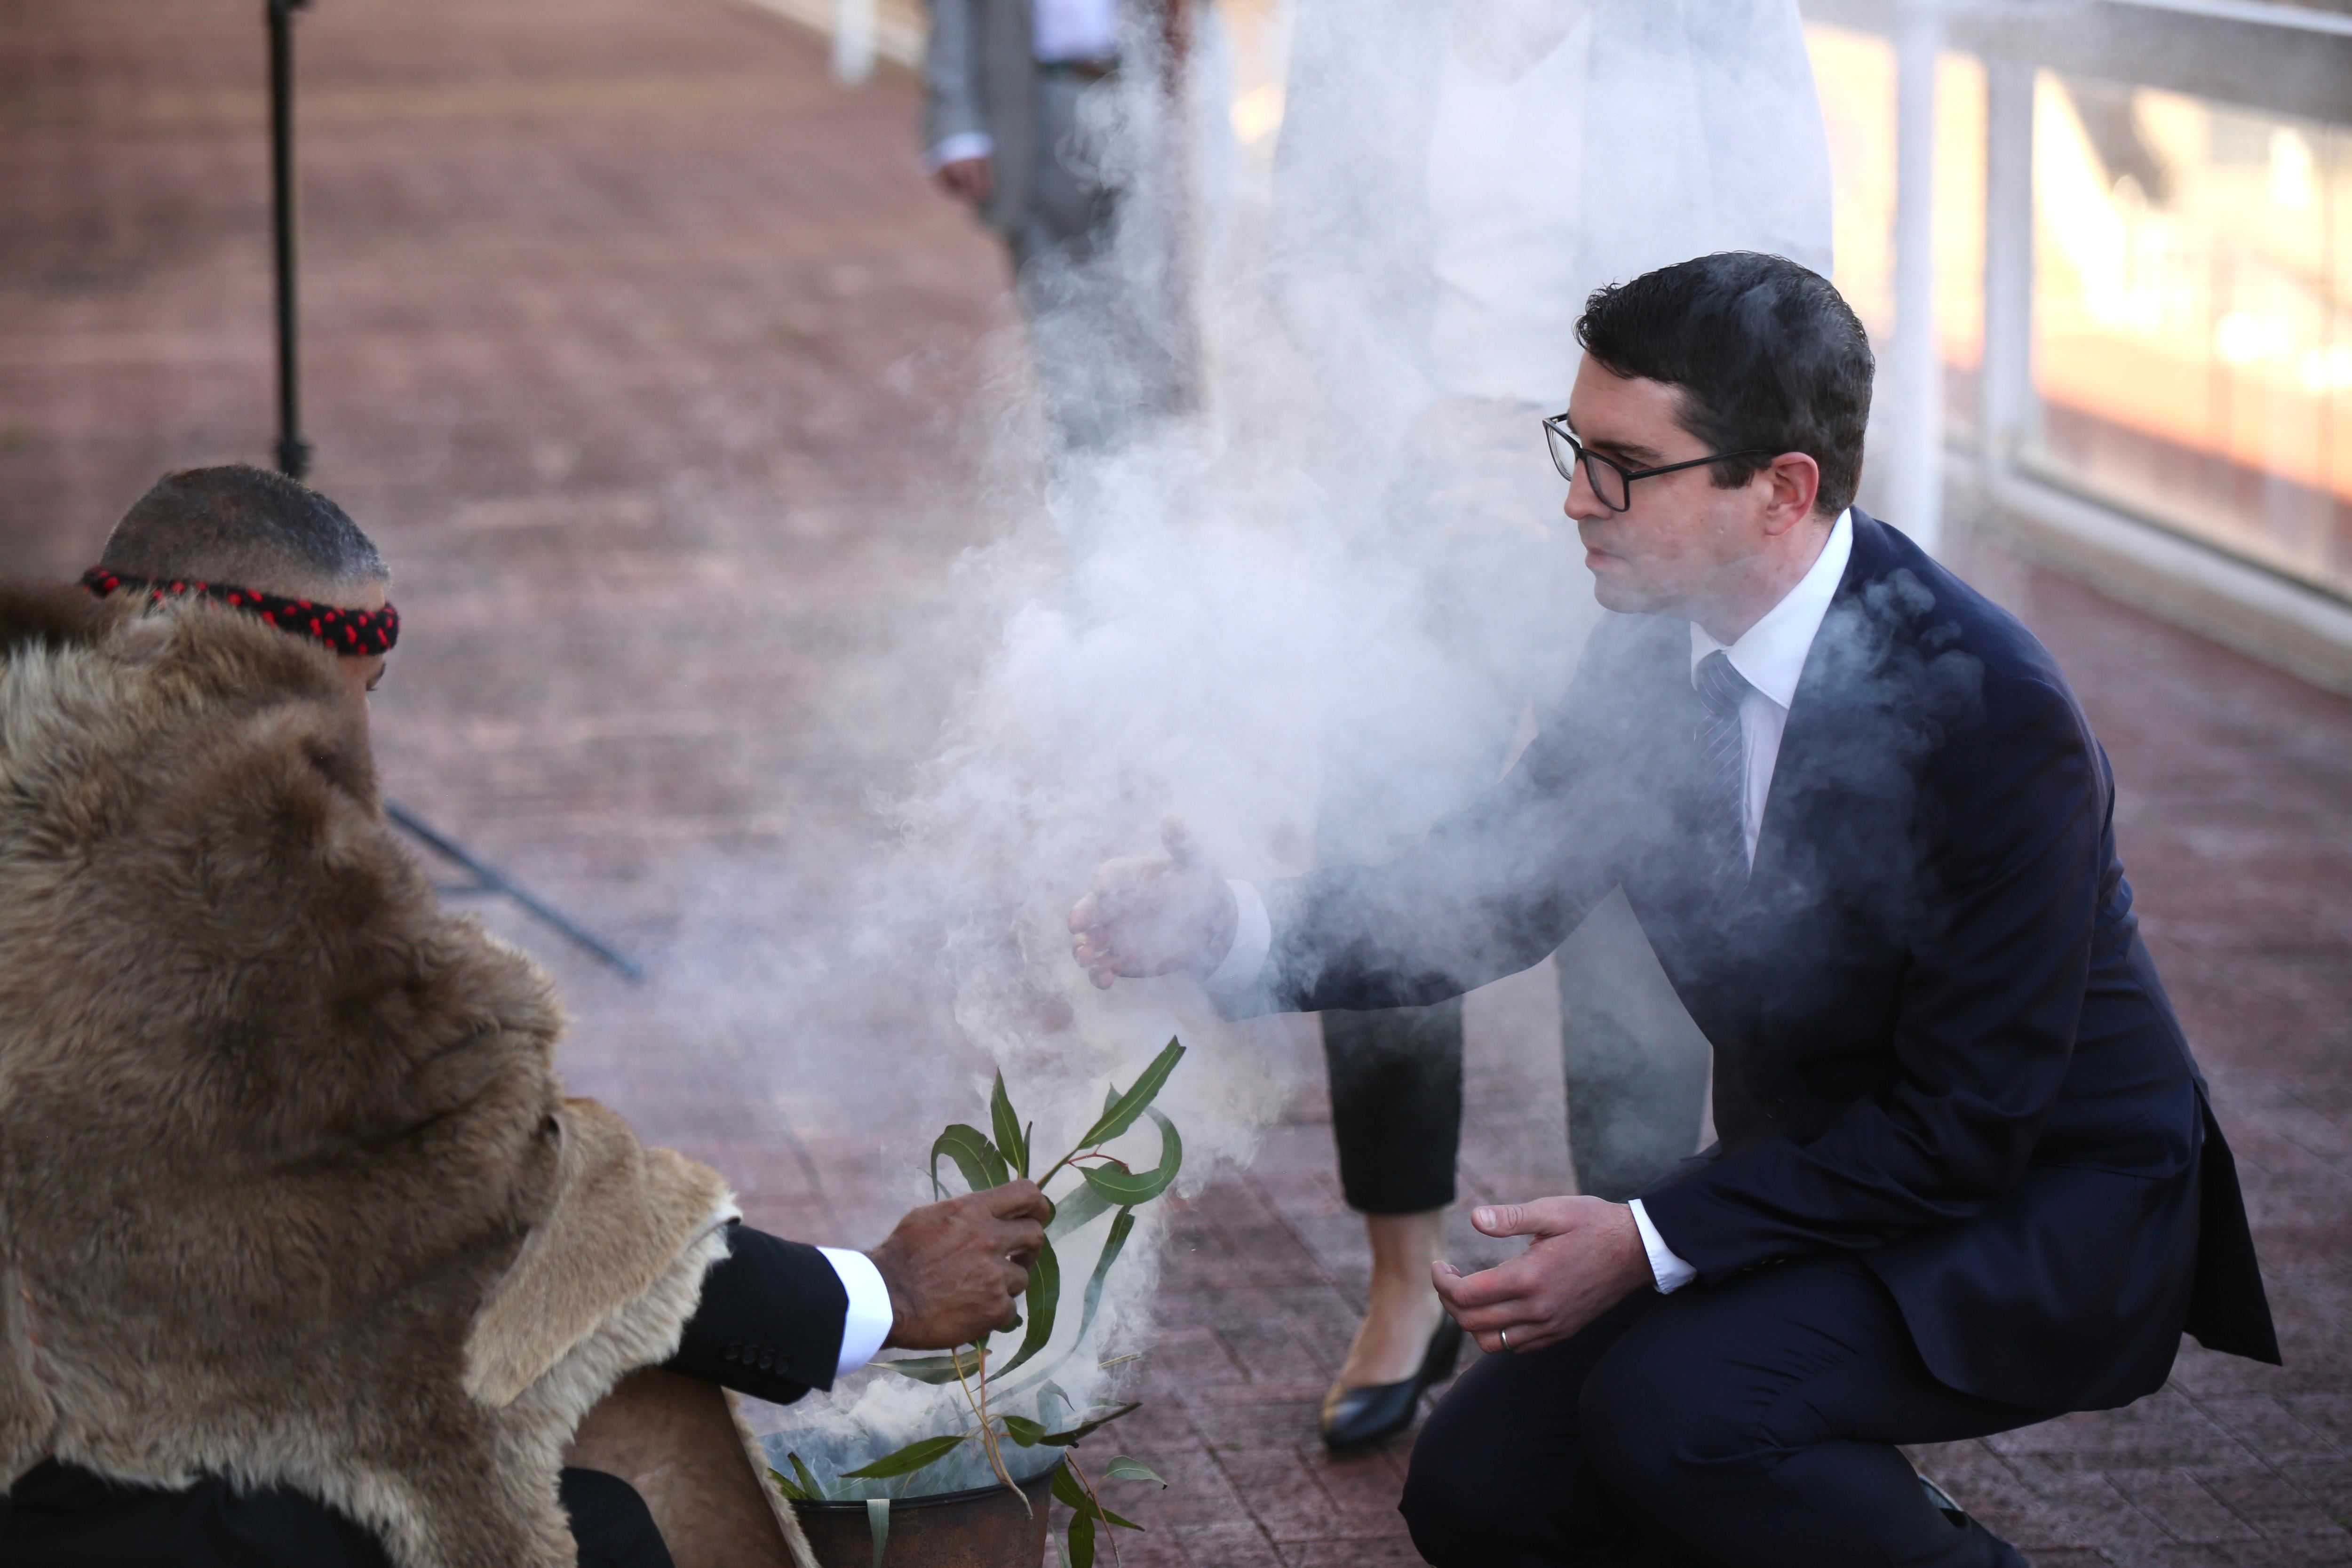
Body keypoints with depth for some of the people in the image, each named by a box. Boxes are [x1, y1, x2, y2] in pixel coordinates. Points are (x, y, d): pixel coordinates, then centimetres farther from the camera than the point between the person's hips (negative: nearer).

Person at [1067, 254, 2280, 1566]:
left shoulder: (1994, 710, -26)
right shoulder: (1658, 649, -4)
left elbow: (1963, 1121, -23)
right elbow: (1483, 896, 3)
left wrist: (1651, 1243, -26)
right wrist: (1233, 929, -16)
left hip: (2048, 1208, -7)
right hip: (1819, 1185, 7)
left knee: (1670, 1409, -29)